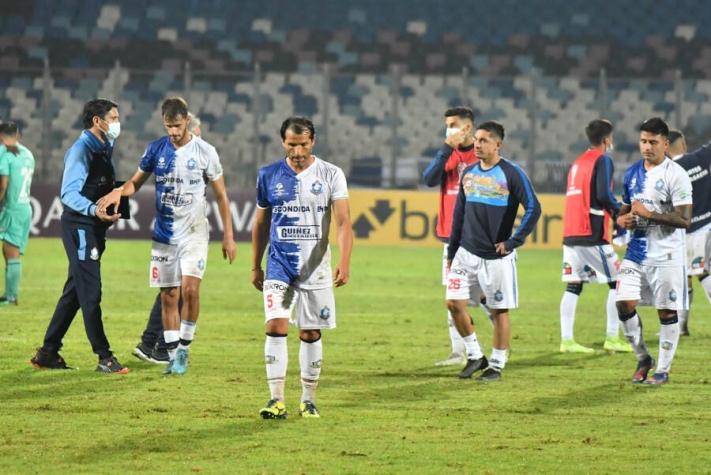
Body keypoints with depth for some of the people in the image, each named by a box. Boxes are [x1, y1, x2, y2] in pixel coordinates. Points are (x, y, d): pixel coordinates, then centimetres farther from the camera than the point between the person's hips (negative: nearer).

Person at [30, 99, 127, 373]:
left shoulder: (103, 149, 15)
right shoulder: (81, 150, -14)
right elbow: (68, 194, -21)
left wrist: (112, 210, 10)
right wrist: (94, 210, -35)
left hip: (95, 228, 10)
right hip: (80, 227, -10)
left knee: (74, 292, 13)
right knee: (90, 292, -8)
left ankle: (48, 353, 19)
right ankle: (105, 358, -7)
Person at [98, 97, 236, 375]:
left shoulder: (205, 152, -4)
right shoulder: (156, 150, 3)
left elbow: (221, 196, 3)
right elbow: (136, 182, 13)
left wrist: (228, 235, 0)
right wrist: (119, 192, -10)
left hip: (194, 233, -3)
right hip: (164, 235, 3)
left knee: (190, 290, -18)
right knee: (168, 297, 3)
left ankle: (184, 349, -4)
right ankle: (173, 357, 10)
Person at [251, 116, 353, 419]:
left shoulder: (331, 175, -3)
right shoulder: (269, 176, 4)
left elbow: (343, 221, -8)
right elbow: (261, 224, 14)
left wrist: (344, 261, -20)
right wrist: (255, 267, 15)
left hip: (315, 267, -1)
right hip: (279, 266, 1)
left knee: (311, 334, 5)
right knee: (276, 327, -13)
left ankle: (308, 399, 17)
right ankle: (276, 399, -12)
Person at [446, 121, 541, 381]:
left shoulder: (511, 174, -9)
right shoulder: (469, 173, 9)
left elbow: (534, 209, -12)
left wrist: (512, 242, -14)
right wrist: (451, 251, 15)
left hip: (497, 257, -5)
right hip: (466, 252, 5)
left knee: (499, 311, 2)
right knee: (454, 302, -3)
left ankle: (497, 365, 12)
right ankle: (475, 356, 12)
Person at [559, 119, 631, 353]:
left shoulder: (578, 161, 19)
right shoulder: (603, 160, -6)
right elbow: (603, 194, -18)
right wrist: (620, 211, -2)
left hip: (570, 234, 8)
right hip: (592, 234, -7)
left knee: (573, 285, 6)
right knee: (617, 281, 3)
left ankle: (567, 340, 0)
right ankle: (612, 338, 0)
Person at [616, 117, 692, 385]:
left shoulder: (675, 175, -10)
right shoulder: (632, 174, 10)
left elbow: (684, 219, -16)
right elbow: (624, 211, 22)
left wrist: (649, 214, -21)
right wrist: (623, 219, -2)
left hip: (666, 255, -5)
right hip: (637, 251, 5)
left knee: (667, 311, 1)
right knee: (624, 303, -6)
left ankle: (663, 370, 13)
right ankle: (642, 359, 13)